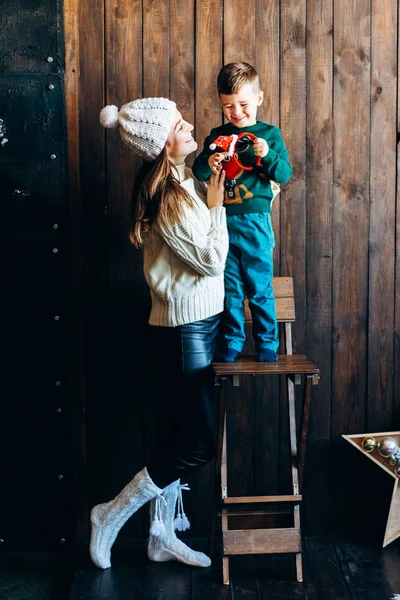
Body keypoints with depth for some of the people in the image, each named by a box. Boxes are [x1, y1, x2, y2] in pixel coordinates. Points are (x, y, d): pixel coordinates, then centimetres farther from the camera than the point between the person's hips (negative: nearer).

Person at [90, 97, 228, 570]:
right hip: (186, 330, -9)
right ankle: (110, 517, 12)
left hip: (192, 324, 9)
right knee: (200, 443, -1)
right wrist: (216, 205, -15)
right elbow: (211, 261, -18)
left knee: (175, 435, 15)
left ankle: (162, 534, 28)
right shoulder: (173, 200, -21)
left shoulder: (185, 185, 8)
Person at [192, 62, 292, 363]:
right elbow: (198, 173, 3)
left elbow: (285, 174, -6)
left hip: (255, 222, -3)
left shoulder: (269, 134, 1)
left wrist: (267, 155, -24)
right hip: (223, 222, 3)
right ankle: (232, 341, 24)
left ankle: (267, 342, 18)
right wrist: (208, 163, -19)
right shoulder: (217, 136, 8)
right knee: (229, 288, 11)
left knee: (260, 288, 4)